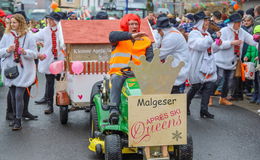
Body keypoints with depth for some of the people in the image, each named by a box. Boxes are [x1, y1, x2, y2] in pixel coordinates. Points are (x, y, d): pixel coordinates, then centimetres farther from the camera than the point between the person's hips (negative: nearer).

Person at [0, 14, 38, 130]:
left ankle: (18, 121, -1)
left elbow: (34, 54, -3)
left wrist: (25, 52, -21)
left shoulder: (28, 36, -2)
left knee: (19, 95, -9)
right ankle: (15, 117, 26)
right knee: (13, 95, 11)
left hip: (23, 70, -3)